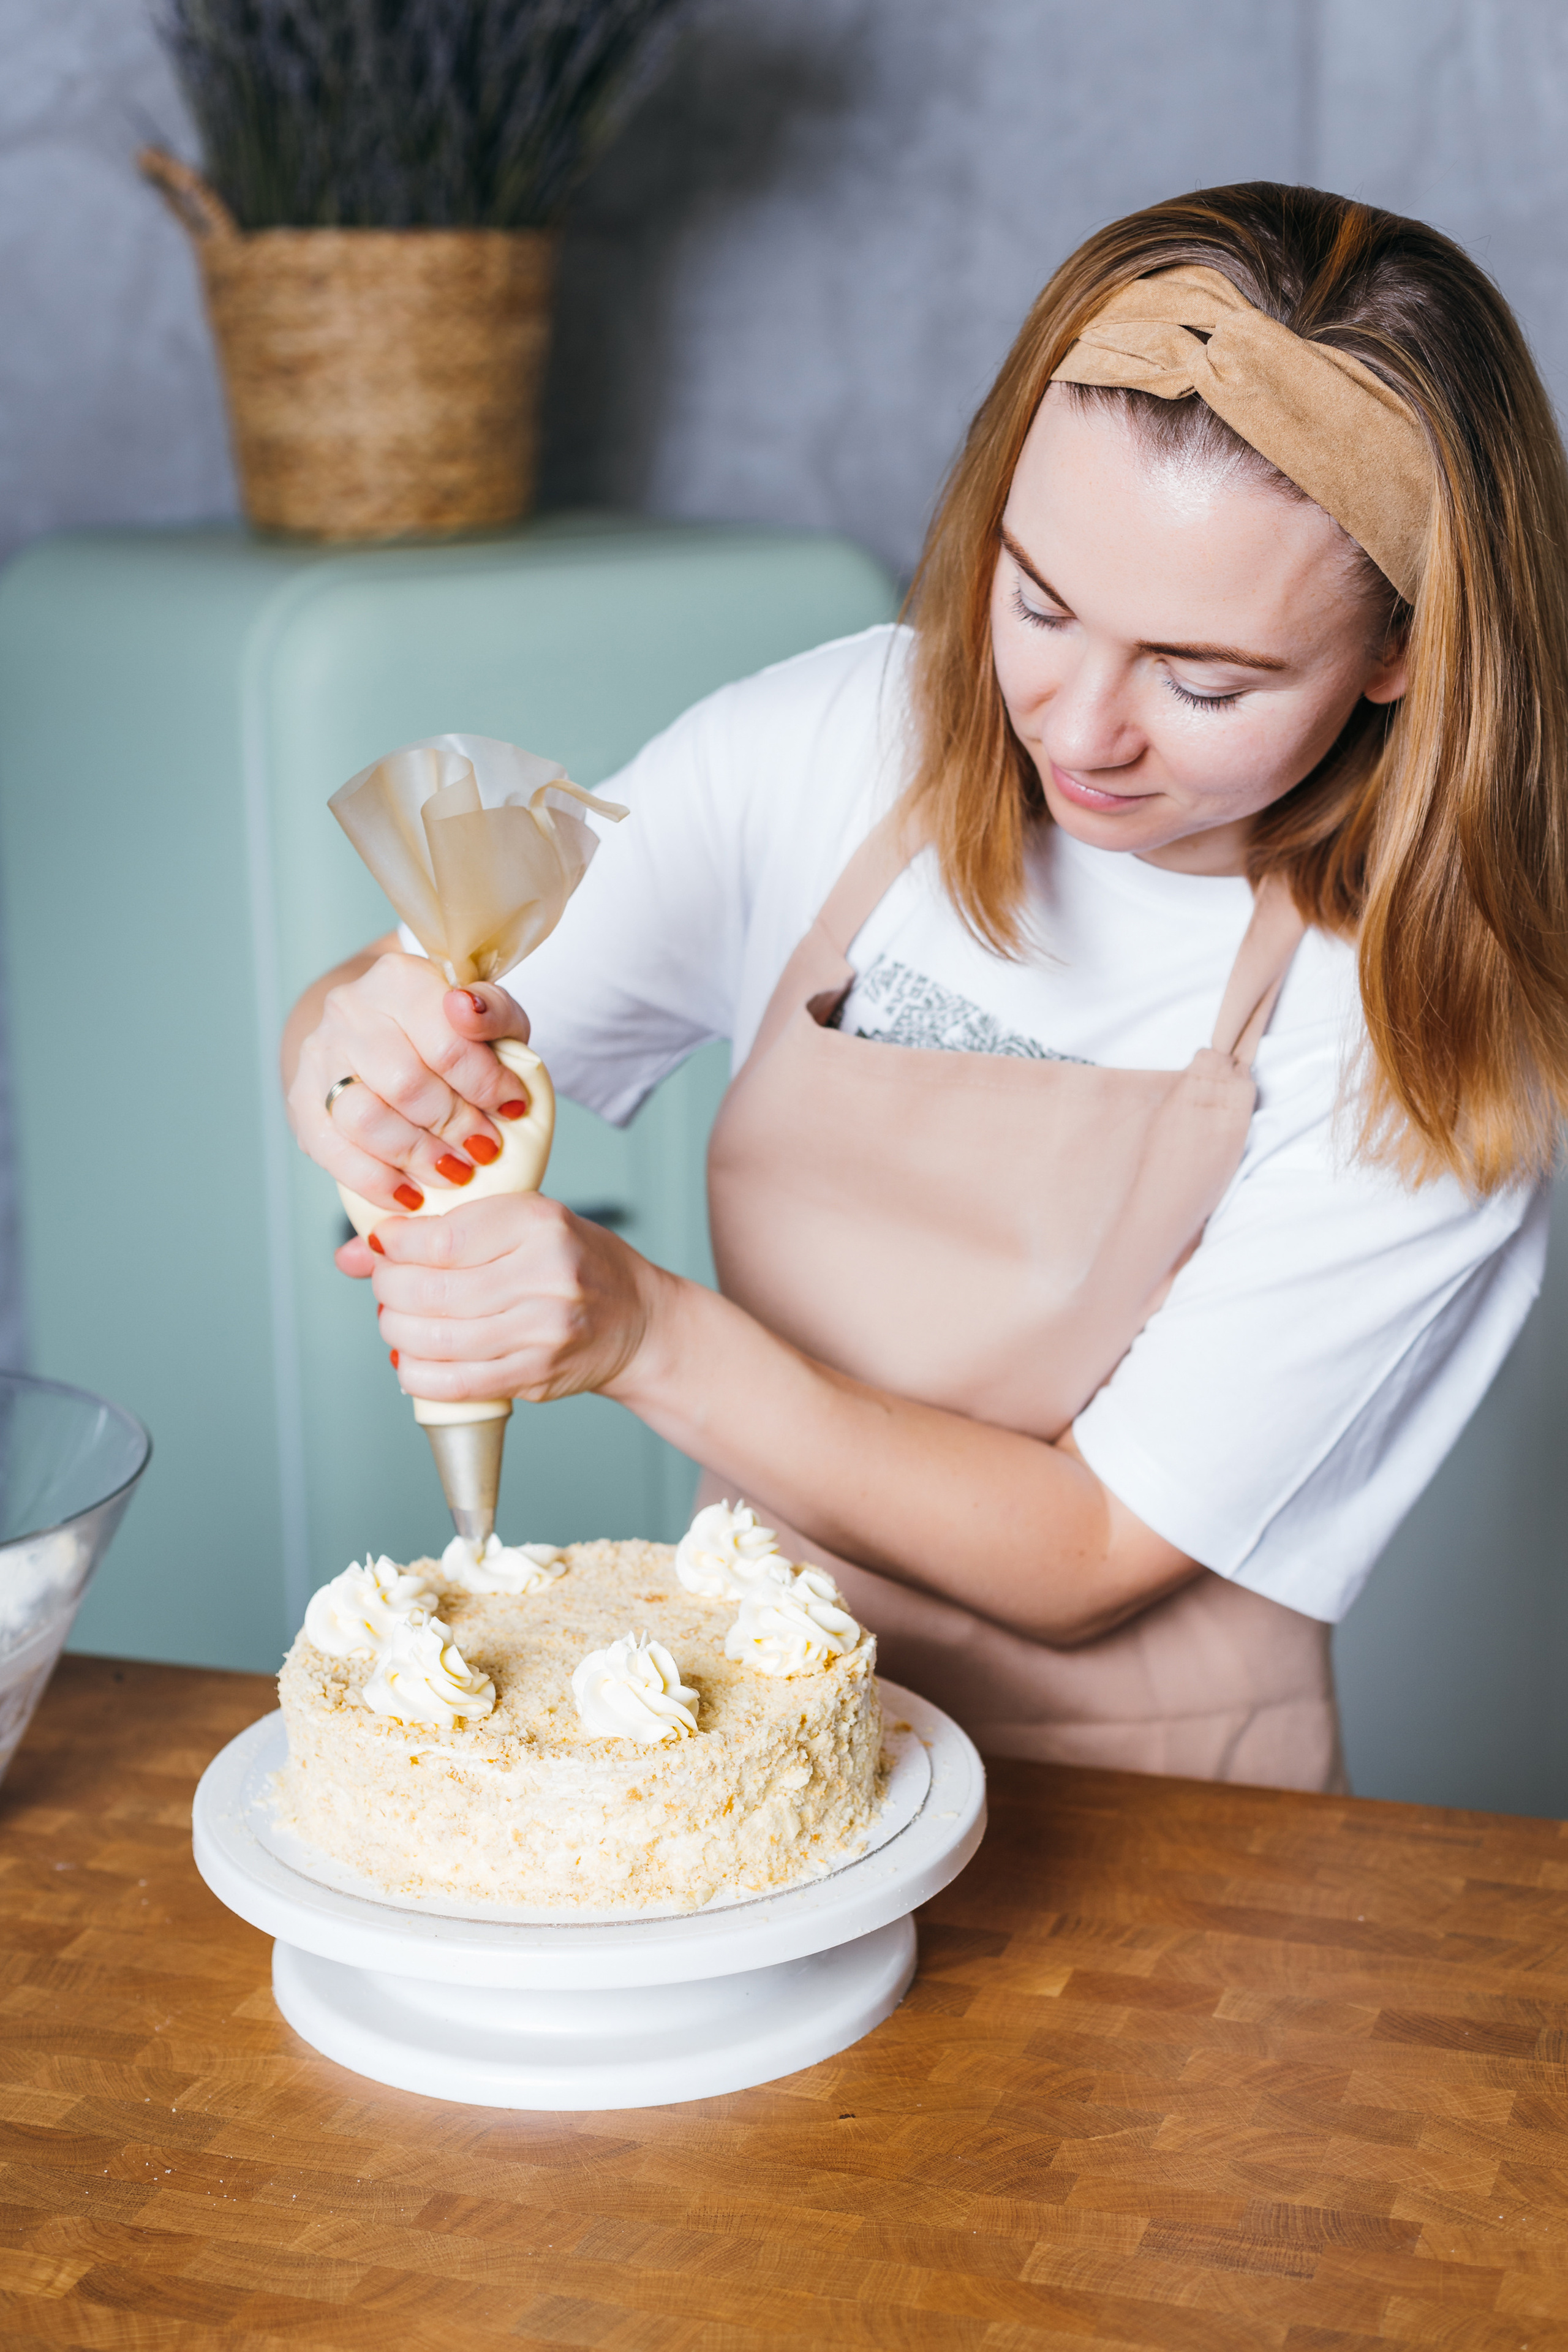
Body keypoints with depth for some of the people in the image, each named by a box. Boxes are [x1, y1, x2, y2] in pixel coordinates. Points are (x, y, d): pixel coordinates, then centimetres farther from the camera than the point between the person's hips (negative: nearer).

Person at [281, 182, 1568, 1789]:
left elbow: (1086, 1559, -14)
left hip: (1139, 1838, -2)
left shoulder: (1433, 1046, -16)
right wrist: (369, 1048, -24)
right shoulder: (829, 750, -7)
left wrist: (647, 1336, -26)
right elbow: (405, 1021, 0)